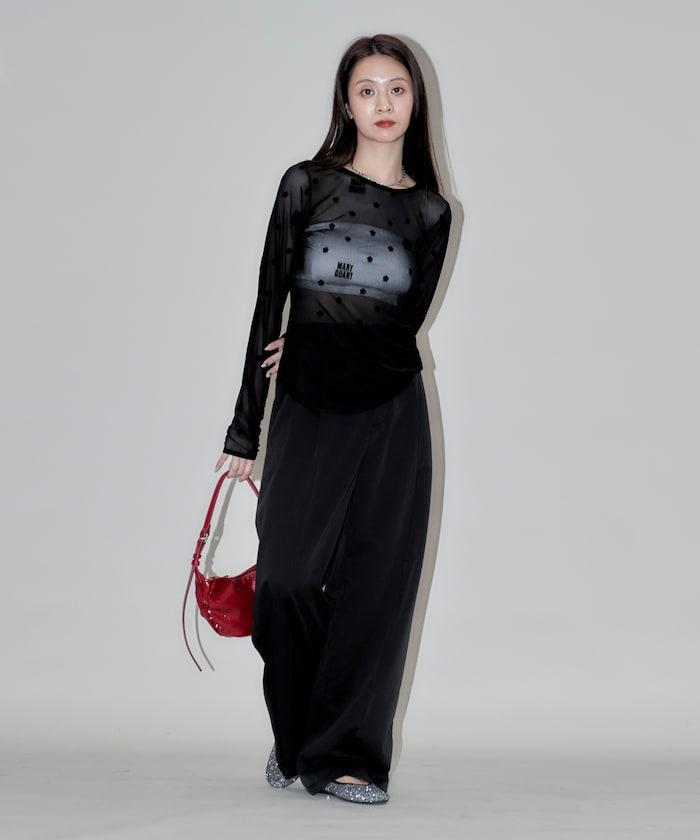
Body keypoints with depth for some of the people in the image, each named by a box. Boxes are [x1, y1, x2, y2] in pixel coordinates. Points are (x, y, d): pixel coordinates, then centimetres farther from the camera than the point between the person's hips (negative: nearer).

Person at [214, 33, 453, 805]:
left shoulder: (430, 213, 9)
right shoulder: (306, 185, 5)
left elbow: (405, 322, 3)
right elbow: (270, 305, 2)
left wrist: (316, 349, -9)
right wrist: (244, 430, 0)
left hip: (389, 417, 1)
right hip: (307, 415, -1)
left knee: (375, 583, -1)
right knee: (288, 575, -5)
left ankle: (344, 755, 9)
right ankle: (293, 736, 19)